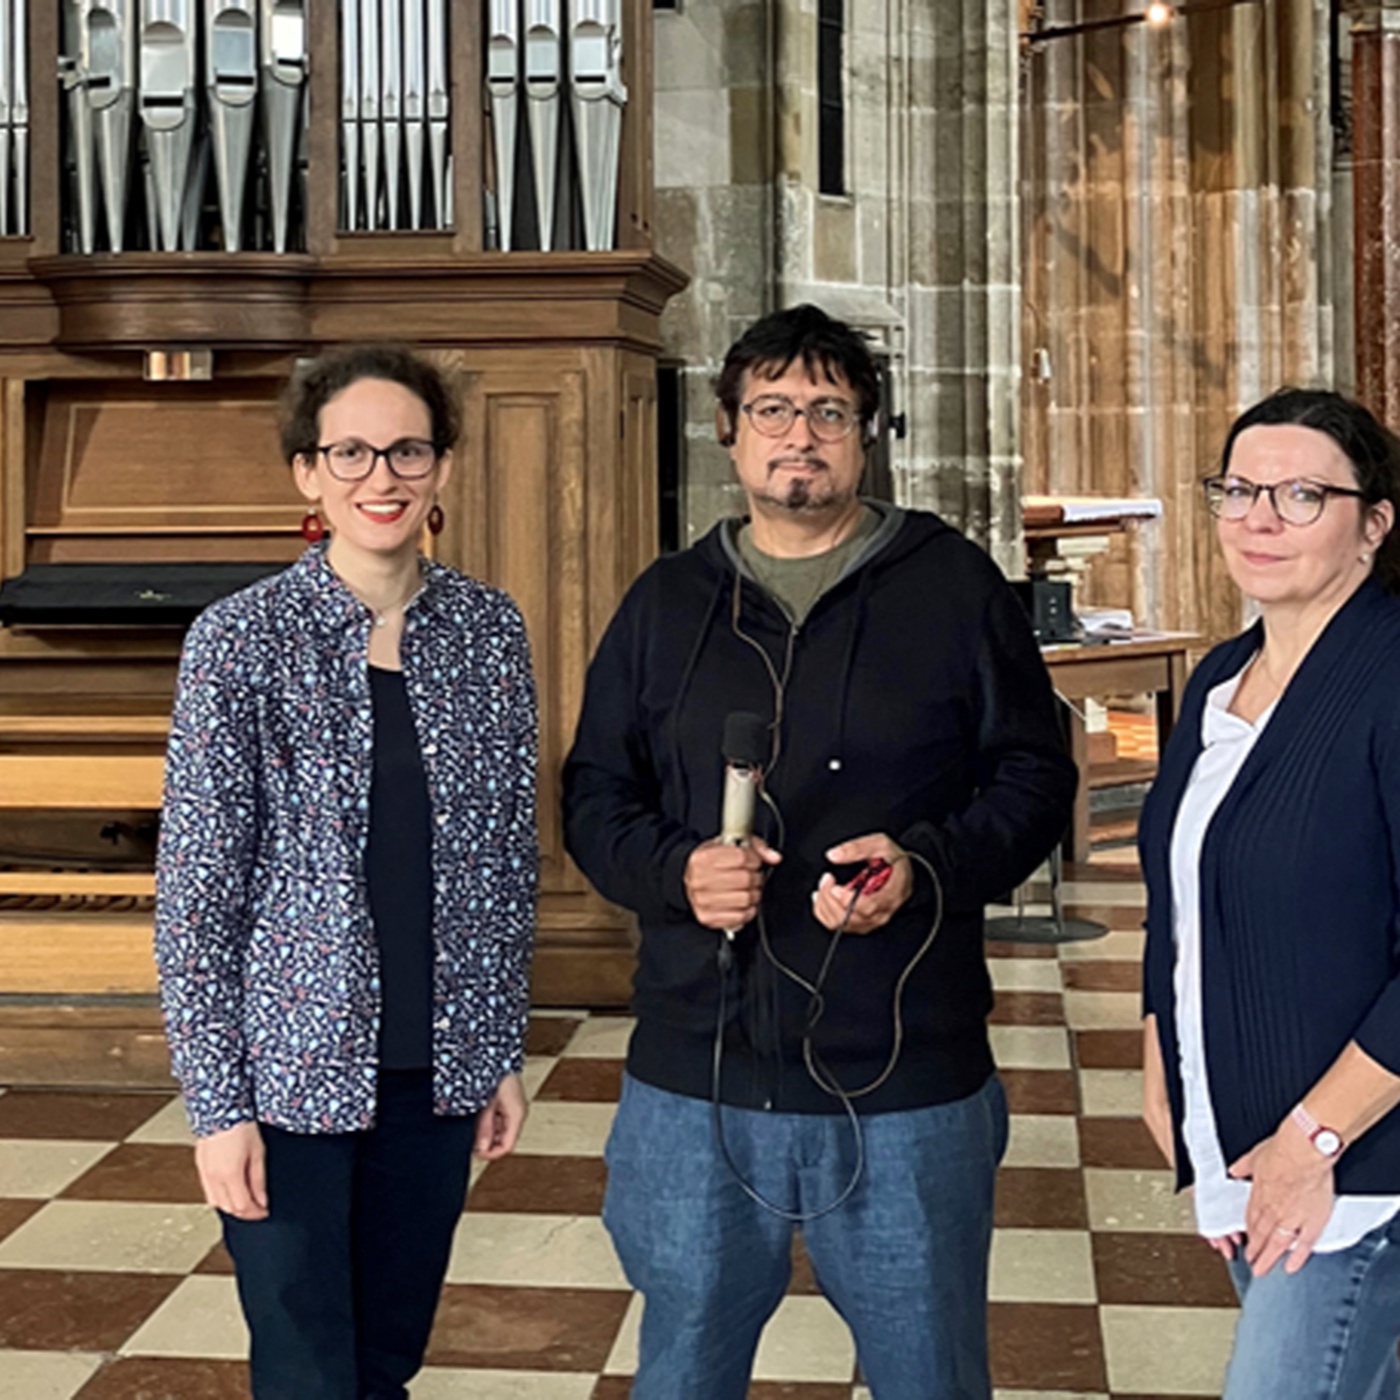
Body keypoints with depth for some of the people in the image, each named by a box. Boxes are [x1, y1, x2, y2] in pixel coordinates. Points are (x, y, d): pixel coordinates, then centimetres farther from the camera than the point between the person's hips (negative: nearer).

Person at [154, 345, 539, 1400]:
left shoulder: (490, 630, 2)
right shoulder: (242, 638, -9)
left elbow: (510, 859, 9)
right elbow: (196, 888, -8)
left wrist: (505, 1053, 9)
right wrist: (216, 1104, -10)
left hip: (438, 1071, 4)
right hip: (293, 1069, -3)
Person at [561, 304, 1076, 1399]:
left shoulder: (955, 586, 2)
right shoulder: (665, 602, 9)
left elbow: (1034, 775, 3)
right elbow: (595, 797, 11)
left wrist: (927, 864, -16)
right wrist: (674, 871, -11)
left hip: (907, 1090, -2)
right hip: (696, 1076, 2)